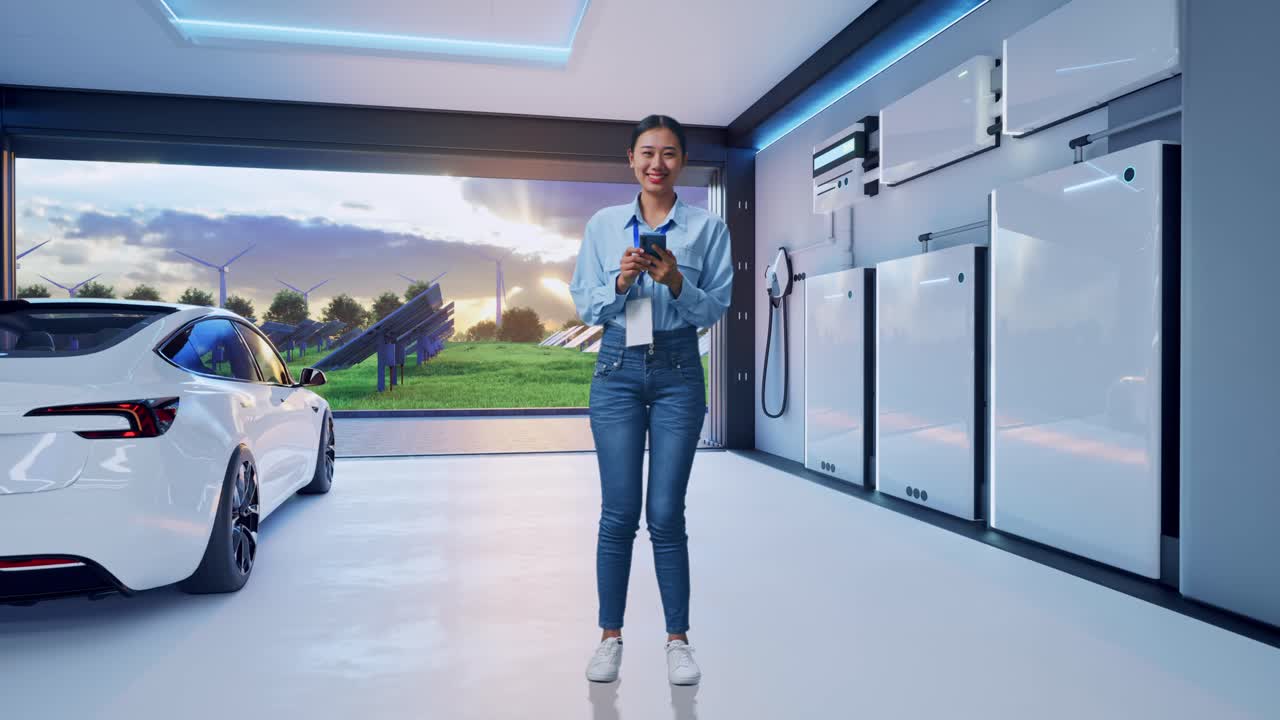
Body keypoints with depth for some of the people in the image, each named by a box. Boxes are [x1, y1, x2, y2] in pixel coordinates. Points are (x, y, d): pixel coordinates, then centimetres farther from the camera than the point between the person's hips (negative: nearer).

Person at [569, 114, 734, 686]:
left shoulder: (707, 227, 3)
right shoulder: (603, 225, 6)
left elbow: (717, 306, 0)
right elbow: (585, 305, 4)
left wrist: (676, 283, -18)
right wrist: (621, 281, -14)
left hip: (677, 371, -1)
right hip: (617, 370, 1)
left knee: (666, 513, 1)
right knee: (618, 512, 3)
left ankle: (678, 639, 17)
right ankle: (610, 637, 19)